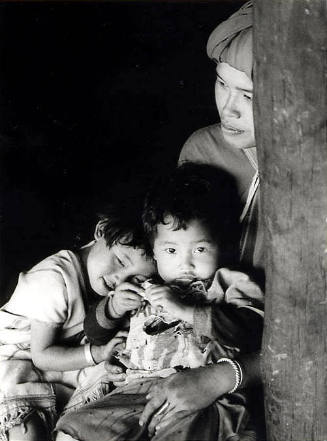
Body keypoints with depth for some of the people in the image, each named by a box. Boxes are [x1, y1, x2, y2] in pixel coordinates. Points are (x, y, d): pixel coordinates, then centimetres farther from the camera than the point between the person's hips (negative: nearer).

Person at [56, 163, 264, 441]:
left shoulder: (229, 286, 8)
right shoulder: (146, 288, 21)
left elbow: (252, 331, -12)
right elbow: (94, 333, 26)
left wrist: (185, 310, -16)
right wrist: (115, 306, 4)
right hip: (138, 392, 5)